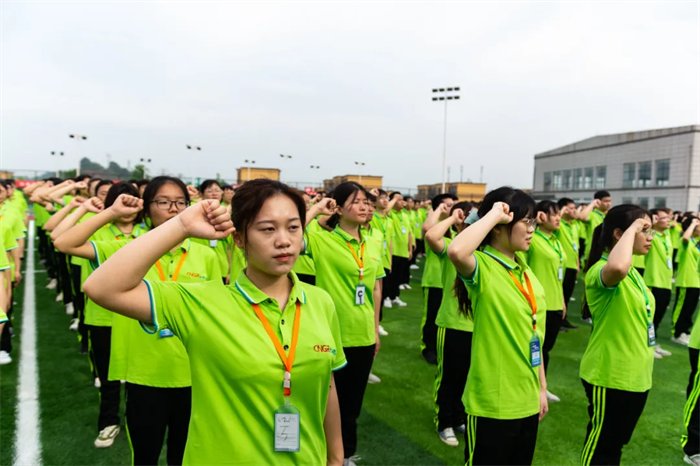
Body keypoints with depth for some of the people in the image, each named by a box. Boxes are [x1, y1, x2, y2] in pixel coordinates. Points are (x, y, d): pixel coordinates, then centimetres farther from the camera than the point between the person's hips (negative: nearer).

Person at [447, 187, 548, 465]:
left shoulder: (526, 272, 7)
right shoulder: (481, 267, -17)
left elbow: (535, 335, 13)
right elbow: (456, 252, -42)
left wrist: (542, 387, 15)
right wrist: (494, 214, -28)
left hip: (527, 399, 8)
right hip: (492, 402, -8)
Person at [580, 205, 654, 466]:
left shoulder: (632, 272, 9)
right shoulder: (601, 270, -22)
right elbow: (617, 267, -48)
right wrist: (632, 229, -33)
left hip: (635, 375, 9)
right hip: (610, 376, -9)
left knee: (616, 443, 22)